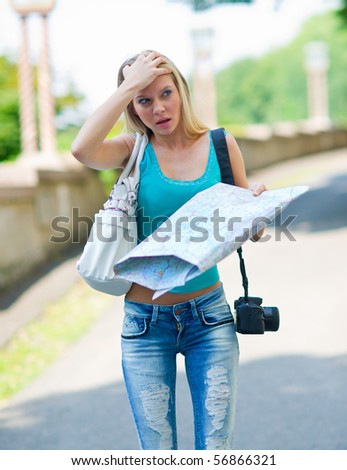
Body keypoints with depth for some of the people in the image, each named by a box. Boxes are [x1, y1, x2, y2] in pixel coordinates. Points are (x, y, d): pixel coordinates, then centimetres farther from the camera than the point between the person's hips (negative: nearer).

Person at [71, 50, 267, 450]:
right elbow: (83, 150, -24)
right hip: (146, 322, 0)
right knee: (158, 455, 4)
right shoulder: (135, 151, -1)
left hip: (209, 316, 1)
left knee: (216, 451, -2)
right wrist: (130, 86, -17)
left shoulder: (220, 145, 3)